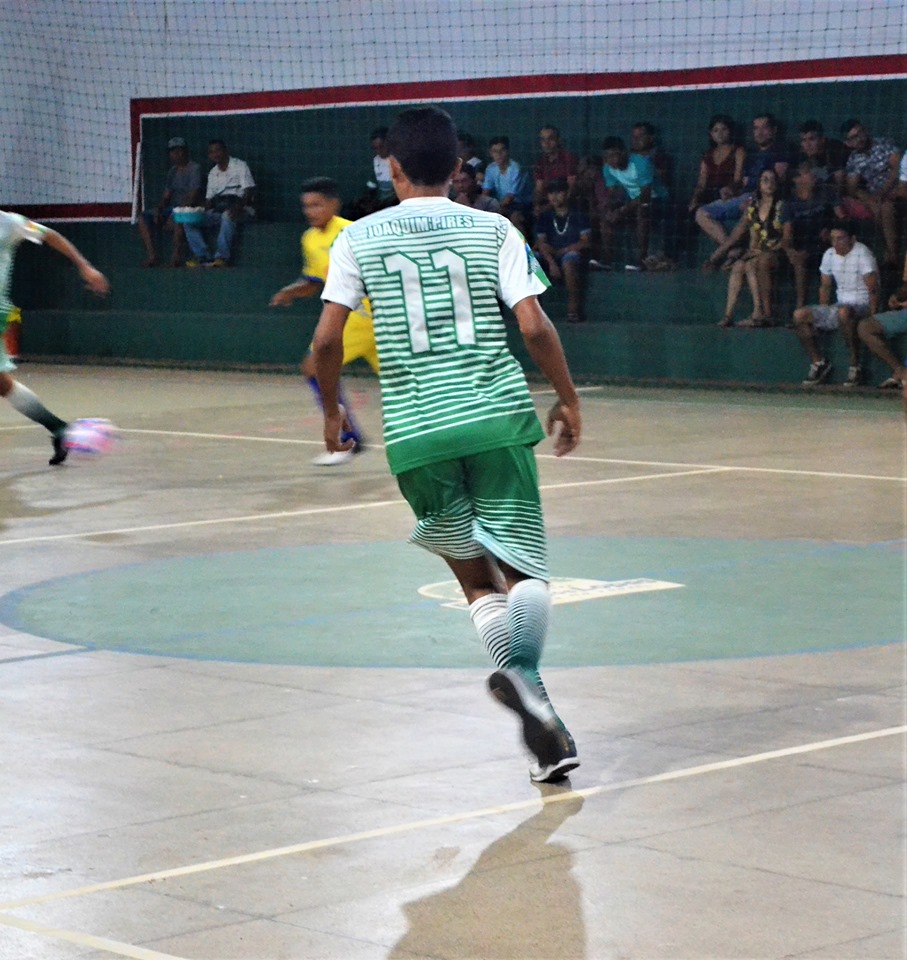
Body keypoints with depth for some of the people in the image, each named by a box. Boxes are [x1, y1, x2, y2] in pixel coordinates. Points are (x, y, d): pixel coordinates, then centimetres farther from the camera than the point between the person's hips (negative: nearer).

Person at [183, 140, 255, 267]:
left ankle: (222, 257, -40)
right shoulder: (212, 173, 17)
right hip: (218, 210, 6)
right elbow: (209, 198, 17)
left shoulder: (240, 166, -1)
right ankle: (202, 256, -23)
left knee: (227, 216, -42)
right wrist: (204, 212, -5)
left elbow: (249, 190, -11)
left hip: (240, 209, -6)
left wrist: (238, 207, -29)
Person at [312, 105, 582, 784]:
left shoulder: (360, 239, 5)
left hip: (414, 429, 1)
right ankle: (522, 670, -28)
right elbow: (535, 327, -4)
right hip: (497, 417, -1)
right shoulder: (494, 230, 5)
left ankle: (533, 704, -4)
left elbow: (327, 339, 0)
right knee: (522, 563, 3)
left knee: (475, 575, 14)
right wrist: (569, 400, 9)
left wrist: (331, 409, 16)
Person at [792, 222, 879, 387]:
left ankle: (855, 366, -30)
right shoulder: (829, 255, 8)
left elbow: (873, 290, -17)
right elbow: (825, 286, 18)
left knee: (844, 312, -42)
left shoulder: (861, 253, -13)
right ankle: (818, 362, -2)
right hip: (840, 305, 7)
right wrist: (822, 315, 8)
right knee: (800, 315, -9)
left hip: (862, 306, -7)